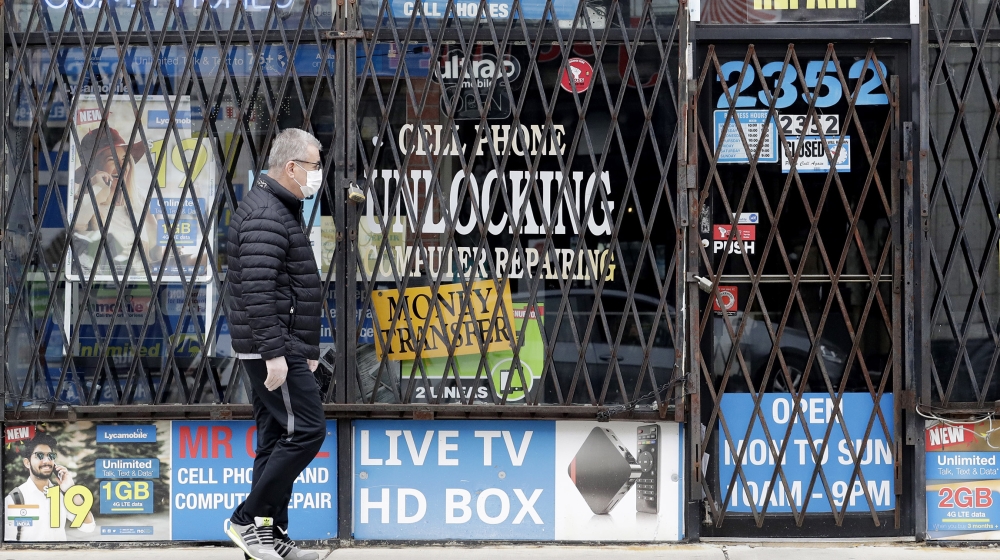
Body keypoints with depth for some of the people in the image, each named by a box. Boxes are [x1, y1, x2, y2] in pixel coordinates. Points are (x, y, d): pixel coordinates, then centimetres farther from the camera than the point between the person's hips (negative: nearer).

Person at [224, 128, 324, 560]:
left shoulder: (280, 210, 20)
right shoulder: (265, 215, -15)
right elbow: (258, 291, -24)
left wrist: (307, 350, 25)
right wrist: (274, 354, -26)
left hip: (283, 348, 11)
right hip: (273, 349, -11)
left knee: (277, 438, 11)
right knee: (306, 430, -10)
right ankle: (247, 520, -5)